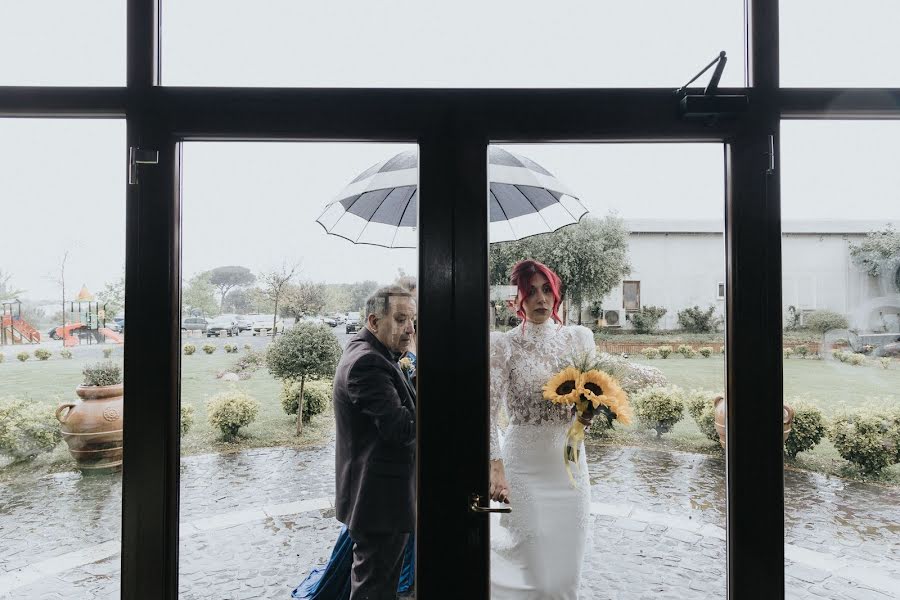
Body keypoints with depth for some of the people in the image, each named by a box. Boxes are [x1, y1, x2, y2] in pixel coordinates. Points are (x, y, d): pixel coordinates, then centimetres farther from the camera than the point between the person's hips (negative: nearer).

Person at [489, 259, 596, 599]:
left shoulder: (579, 337, 5)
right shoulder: (502, 345, -7)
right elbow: (490, 411, -12)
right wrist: (496, 470, -21)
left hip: (570, 464, 4)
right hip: (523, 466, -4)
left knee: (567, 569, 13)